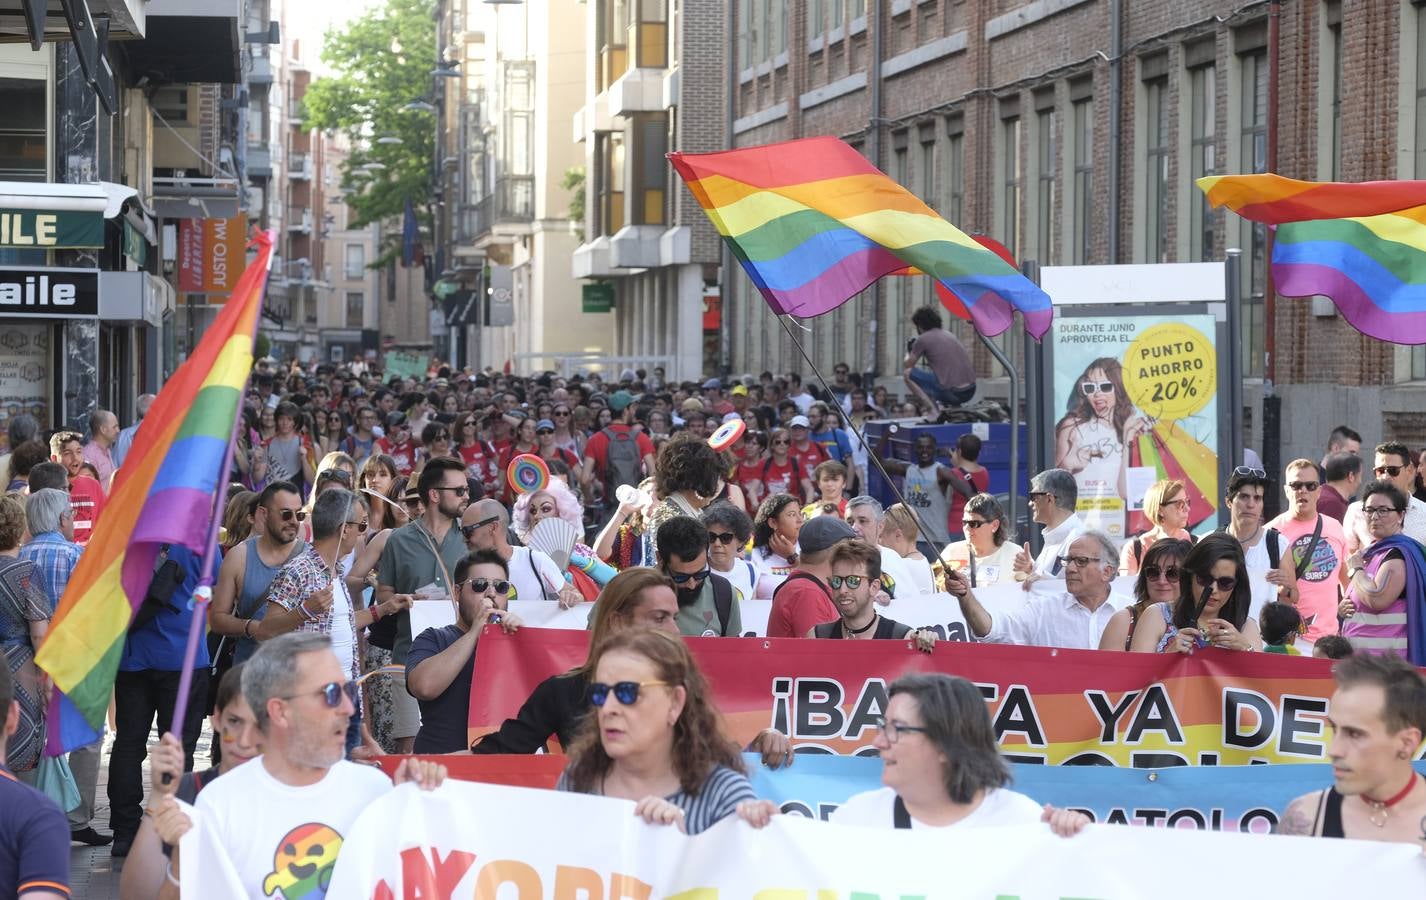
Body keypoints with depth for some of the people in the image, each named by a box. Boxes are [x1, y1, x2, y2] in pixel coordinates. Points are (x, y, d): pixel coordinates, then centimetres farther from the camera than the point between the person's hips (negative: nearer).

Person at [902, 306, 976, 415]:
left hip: (951, 392, -7)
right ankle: (956, 407, 14)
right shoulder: (950, 335, 21)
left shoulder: (922, 339, 1)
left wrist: (908, 353, 30)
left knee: (907, 374, 6)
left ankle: (933, 411, -4)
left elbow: (906, 366, 11)